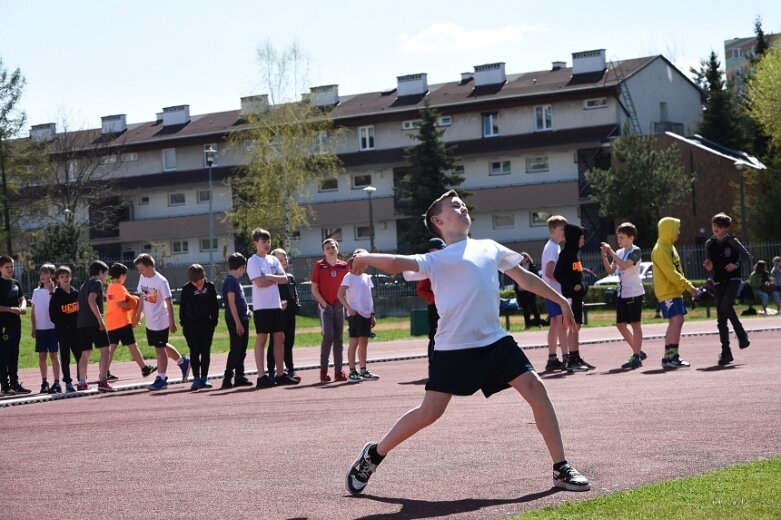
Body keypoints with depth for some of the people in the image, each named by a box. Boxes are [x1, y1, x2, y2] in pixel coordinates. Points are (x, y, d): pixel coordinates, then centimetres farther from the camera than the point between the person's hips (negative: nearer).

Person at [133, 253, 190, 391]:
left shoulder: (161, 281, -19)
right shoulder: (142, 278, 3)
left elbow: (168, 302, -18)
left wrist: (172, 322, -20)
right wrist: (138, 315, 18)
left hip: (161, 321, -8)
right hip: (149, 321, 8)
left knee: (160, 348, -2)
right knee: (162, 346, 18)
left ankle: (161, 378, 5)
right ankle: (183, 361, 36)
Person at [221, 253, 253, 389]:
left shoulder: (236, 281, 16)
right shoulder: (230, 281, -12)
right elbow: (231, 303, -17)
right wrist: (237, 323, -20)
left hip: (242, 319, 9)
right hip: (235, 321, -9)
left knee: (241, 350, 11)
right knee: (235, 350, -9)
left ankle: (239, 377, 15)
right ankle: (227, 379, -9)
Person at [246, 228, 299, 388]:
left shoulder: (273, 260, 15)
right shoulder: (253, 261, -5)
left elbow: (284, 279, 5)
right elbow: (260, 282, -17)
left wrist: (269, 277, -10)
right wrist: (276, 279, -2)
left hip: (276, 305, 7)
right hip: (261, 307, -7)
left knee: (279, 339, 7)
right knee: (261, 340, -4)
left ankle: (281, 375, 12)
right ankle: (261, 377, -4)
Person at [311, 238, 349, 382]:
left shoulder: (344, 266, 5)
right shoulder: (319, 266, -3)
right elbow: (314, 289, -2)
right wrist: (323, 303, -9)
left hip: (339, 305, 4)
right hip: (325, 306, -4)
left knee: (339, 339, 6)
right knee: (328, 336, -12)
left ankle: (338, 371, 11)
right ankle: (323, 370, -5)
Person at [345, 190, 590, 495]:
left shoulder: (490, 248, 18)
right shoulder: (436, 259, 3)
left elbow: (525, 279, 28)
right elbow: (397, 263, -10)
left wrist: (560, 301, 31)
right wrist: (366, 259, -23)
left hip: (495, 341, 4)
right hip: (453, 348, -4)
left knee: (535, 388, -8)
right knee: (430, 412, -6)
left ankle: (561, 470, 0)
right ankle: (372, 456, 15)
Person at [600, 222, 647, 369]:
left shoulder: (636, 251, -8)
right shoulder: (619, 253, 13)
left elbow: (625, 265, -23)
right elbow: (610, 270, 10)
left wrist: (611, 252, -19)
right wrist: (604, 255, -1)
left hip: (634, 292, -8)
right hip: (622, 293, 8)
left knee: (635, 323, -7)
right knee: (620, 324, 8)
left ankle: (636, 357, -6)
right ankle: (638, 352, 20)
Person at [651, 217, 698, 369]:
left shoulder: (669, 247, 18)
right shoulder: (661, 249, -14)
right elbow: (671, 273, -20)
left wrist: (688, 286, 15)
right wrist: (689, 286, -20)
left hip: (674, 291, 10)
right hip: (667, 292, -10)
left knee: (676, 321, 8)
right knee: (676, 320, -16)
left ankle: (673, 356, 11)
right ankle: (669, 358, -19)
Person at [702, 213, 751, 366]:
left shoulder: (732, 241, -4)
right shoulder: (709, 244, 7)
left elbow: (747, 257, -2)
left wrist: (736, 265, -19)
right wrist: (708, 267, -6)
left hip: (733, 280, -4)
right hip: (718, 283, 4)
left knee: (726, 306, -28)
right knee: (721, 319, 2)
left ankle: (741, 334, -8)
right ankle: (726, 352, 7)